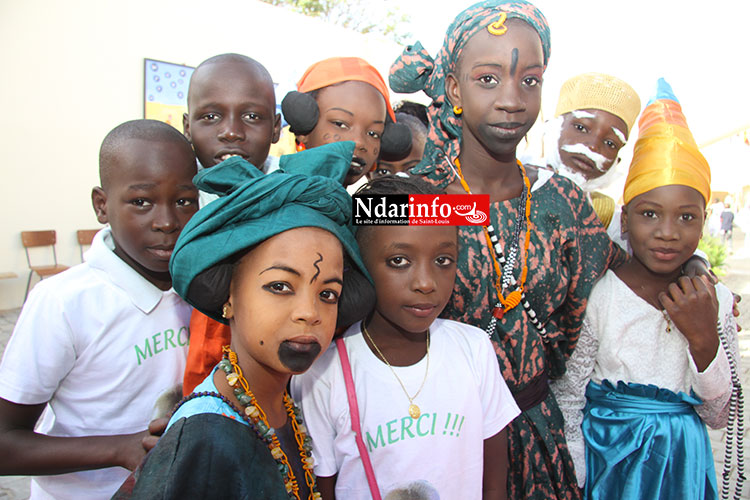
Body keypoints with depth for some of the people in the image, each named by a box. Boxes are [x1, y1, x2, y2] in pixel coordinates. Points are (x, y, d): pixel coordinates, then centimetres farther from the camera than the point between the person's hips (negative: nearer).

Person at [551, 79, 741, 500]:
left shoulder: (717, 303, -6)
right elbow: (568, 402, -9)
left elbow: (719, 417, -3)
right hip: (607, 459, -3)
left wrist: (703, 339, -17)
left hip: (684, 464, 3)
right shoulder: (596, 295, -16)